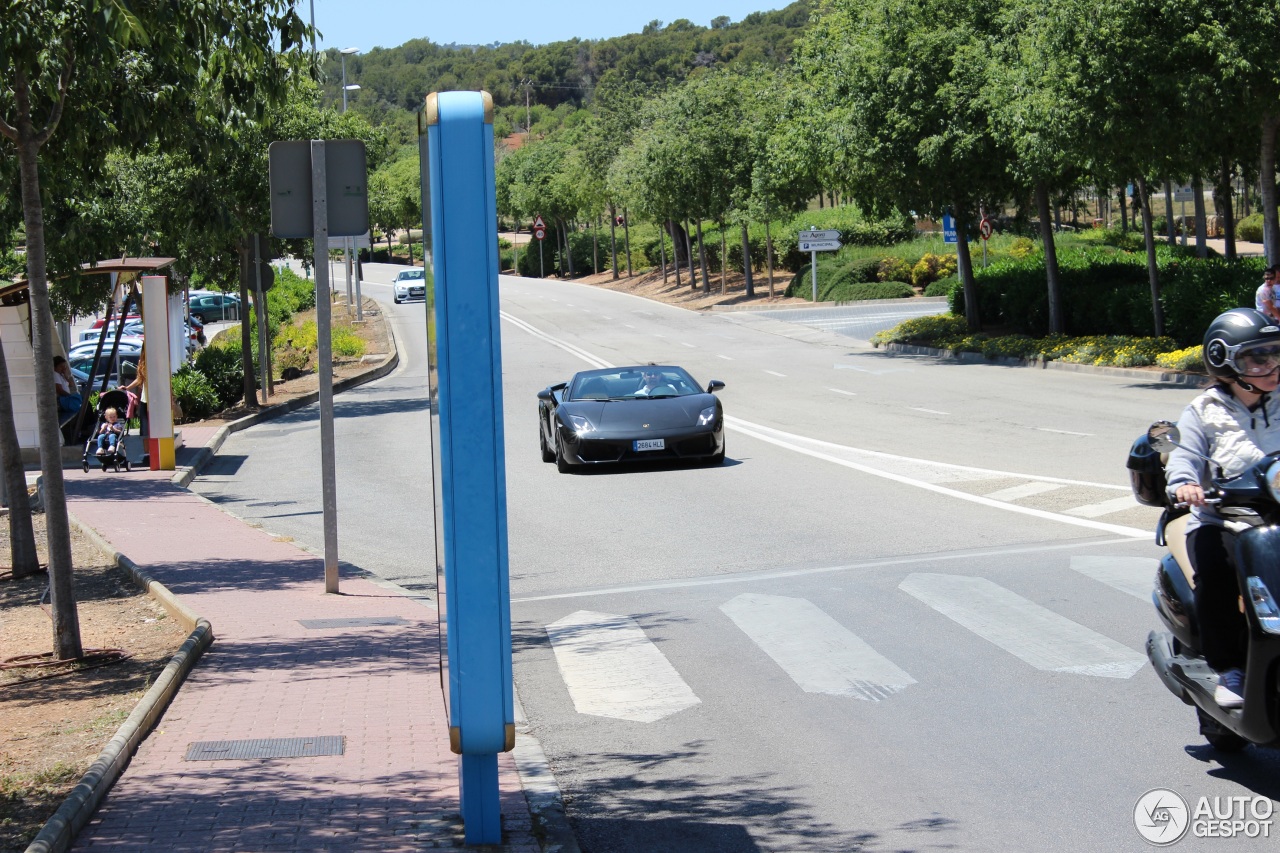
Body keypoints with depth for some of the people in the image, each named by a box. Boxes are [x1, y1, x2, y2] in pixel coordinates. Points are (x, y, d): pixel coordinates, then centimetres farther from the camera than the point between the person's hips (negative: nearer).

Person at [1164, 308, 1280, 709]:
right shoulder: (1204, 412, 10)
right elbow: (1184, 451, -2)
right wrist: (1184, 483, -25)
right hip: (1218, 521, -1)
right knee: (1216, 571, -31)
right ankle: (1228, 669, -16)